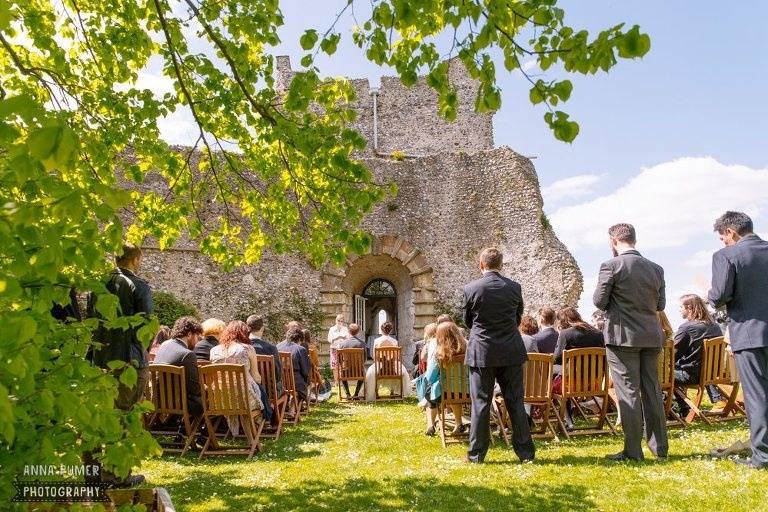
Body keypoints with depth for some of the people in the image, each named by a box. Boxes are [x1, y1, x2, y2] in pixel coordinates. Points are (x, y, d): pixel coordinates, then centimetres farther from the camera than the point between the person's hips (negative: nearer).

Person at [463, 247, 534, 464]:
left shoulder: (471, 289, -8)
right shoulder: (514, 287, -2)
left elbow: (468, 321, 5)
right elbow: (518, 318, 11)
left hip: (481, 352, -2)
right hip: (511, 351, 2)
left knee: (480, 403, 5)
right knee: (515, 402, 10)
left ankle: (476, 454, 11)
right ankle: (525, 451, 17)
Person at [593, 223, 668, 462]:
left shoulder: (611, 266, -11)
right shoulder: (656, 268, 7)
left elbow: (599, 301, -8)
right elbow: (660, 304, 13)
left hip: (622, 336, -5)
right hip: (651, 335, 6)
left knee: (628, 392, 0)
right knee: (652, 390, 13)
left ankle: (632, 451, 5)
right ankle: (660, 447, 21)